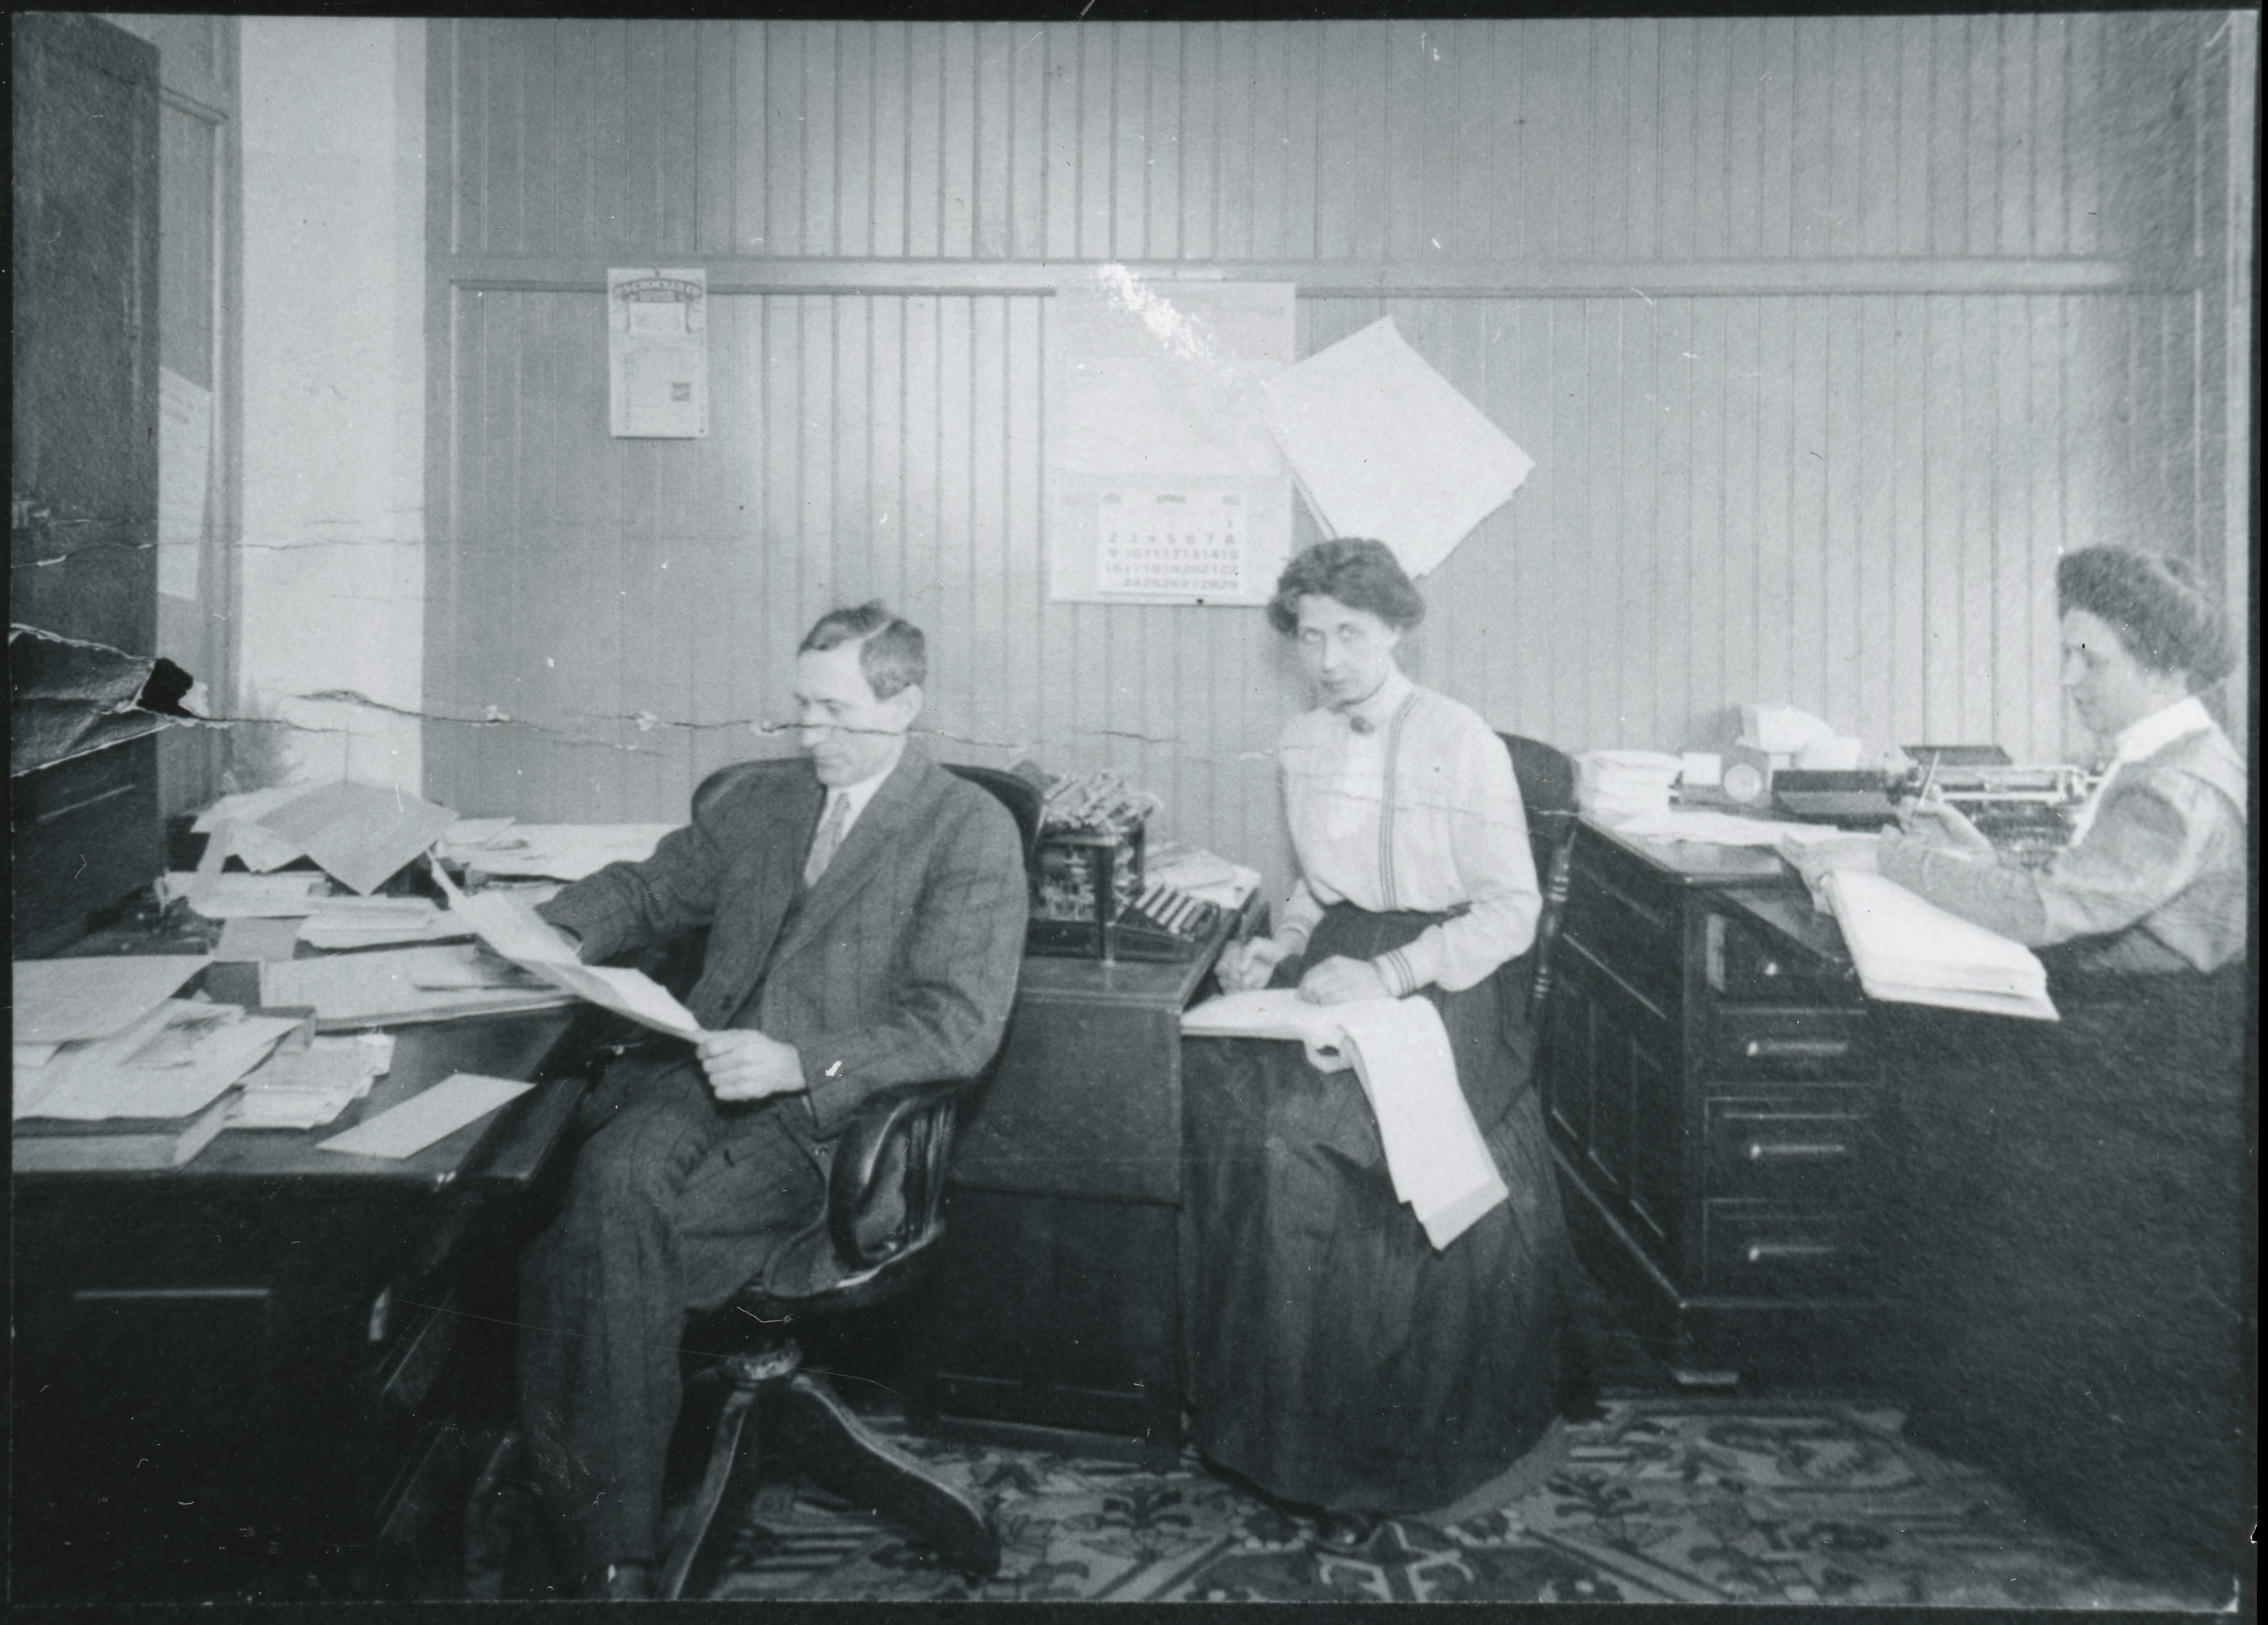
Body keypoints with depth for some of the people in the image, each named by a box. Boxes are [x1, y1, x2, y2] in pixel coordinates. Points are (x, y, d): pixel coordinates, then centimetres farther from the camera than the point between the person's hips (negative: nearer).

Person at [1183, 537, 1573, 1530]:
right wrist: (1279, 947, 4)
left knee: (1291, 1131, -28)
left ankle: (1352, 1457, -10)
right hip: (1337, 961, 6)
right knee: (1206, 1075, -22)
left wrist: (1389, 975, -21)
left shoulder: (1460, 743, -8)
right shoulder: (1302, 744, 11)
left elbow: (1513, 910, -9)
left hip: (1439, 981, -6)